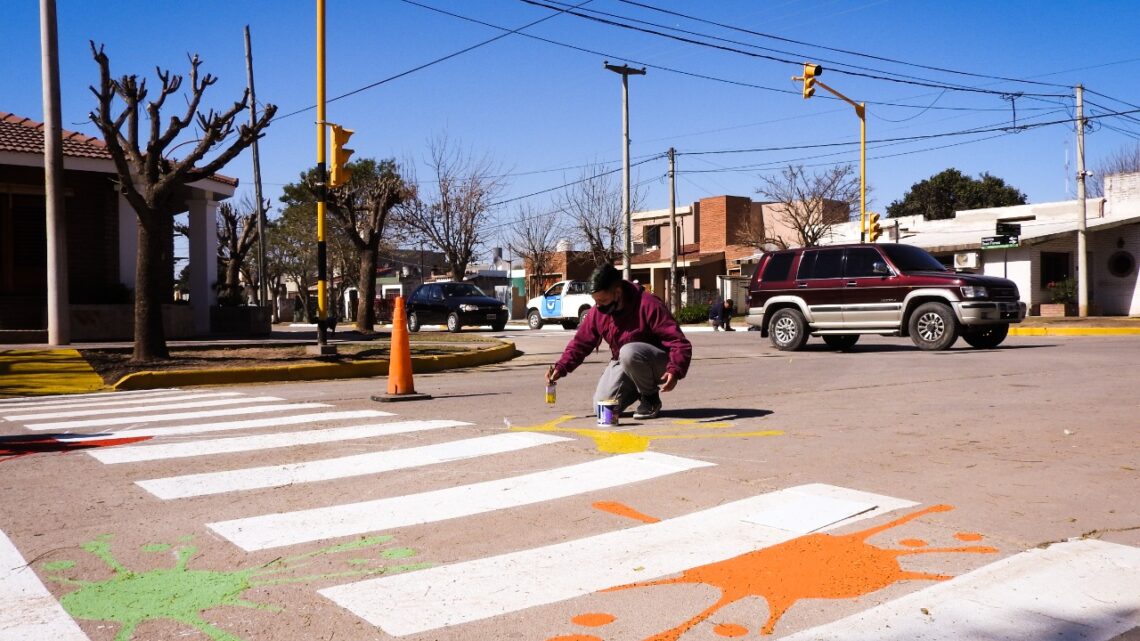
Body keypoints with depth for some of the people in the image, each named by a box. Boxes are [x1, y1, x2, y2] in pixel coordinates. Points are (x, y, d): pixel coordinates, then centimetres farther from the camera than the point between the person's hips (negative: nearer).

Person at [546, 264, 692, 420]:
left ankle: (651, 398, -11)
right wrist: (561, 367, -12)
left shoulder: (649, 305, -25)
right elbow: (580, 343, 1)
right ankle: (637, 389, 19)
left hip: (658, 362, -6)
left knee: (628, 352, -37)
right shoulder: (598, 311, -6)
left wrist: (675, 370, -43)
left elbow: (680, 343, -28)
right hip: (622, 363, 6)